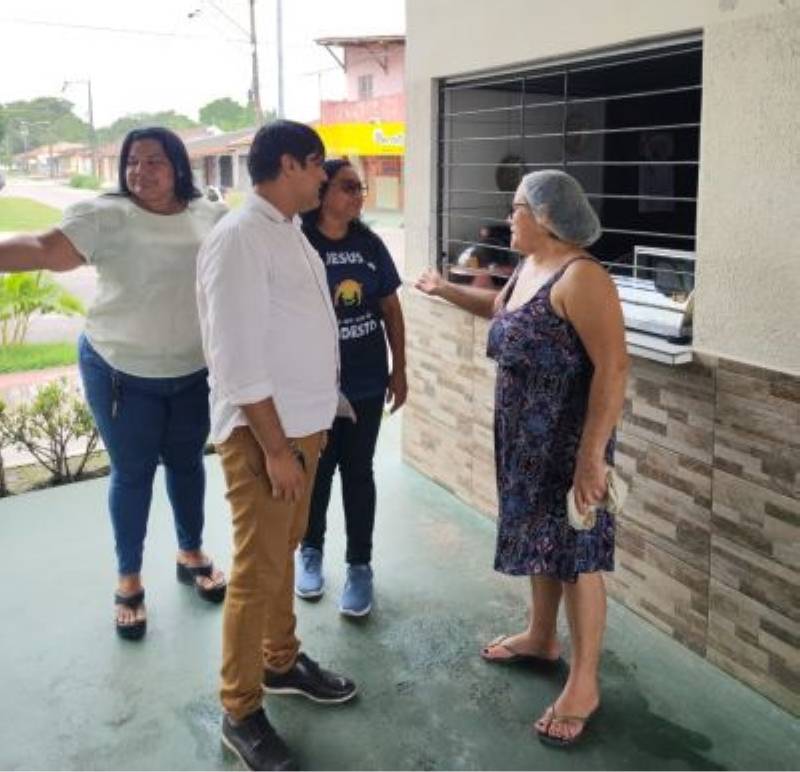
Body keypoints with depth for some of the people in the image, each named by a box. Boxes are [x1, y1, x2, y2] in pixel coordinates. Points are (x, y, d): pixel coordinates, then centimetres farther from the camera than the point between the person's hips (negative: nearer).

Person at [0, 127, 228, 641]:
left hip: (194, 371, 3)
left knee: (187, 462, 18)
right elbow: (47, 250, -26)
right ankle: (129, 580, 25)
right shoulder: (107, 216, -13)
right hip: (121, 371, -3)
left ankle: (192, 554, 39)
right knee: (132, 473, 8)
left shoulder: (212, 218, -1)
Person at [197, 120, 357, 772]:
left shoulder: (290, 230, 11)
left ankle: (281, 661, 38)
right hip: (261, 431, -9)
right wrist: (275, 447, -21)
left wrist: (307, 428, 16)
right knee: (257, 570, 0)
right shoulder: (240, 237, -18)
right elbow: (237, 354, -22)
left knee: (284, 552, 21)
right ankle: (240, 712, 17)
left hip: (302, 423, 9)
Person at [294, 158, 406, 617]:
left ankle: (360, 565, 23)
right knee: (316, 471, 13)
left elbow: (391, 309, 7)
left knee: (358, 472, 11)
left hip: (366, 383, 3)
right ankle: (311, 551, 36)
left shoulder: (370, 244, 0)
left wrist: (399, 369, 6)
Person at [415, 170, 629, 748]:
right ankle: (541, 638, 39)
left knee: (575, 552, 1)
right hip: (528, 437, 9)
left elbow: (613, 366, -27)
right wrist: (446, 291, 35)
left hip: (569, 441, -9)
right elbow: (503, 311, 32)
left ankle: (584, 684, 14)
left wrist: (592, 455, -29)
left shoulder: (580, 277, -22)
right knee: (542, 537, 21)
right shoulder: (528, 269, 9)